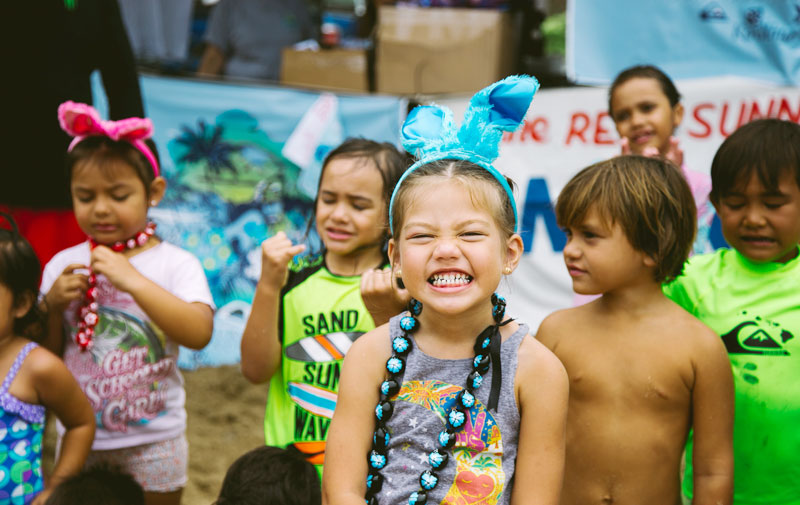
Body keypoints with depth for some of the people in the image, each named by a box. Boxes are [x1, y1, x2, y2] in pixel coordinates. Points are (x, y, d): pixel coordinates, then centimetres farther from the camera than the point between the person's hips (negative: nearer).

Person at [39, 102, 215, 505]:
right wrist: (53, 305, -15)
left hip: (152, 444, -3)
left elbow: (199, 333, -27)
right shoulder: (62, 266, -1)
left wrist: (132, 280, -31)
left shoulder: (175, 264, -11)